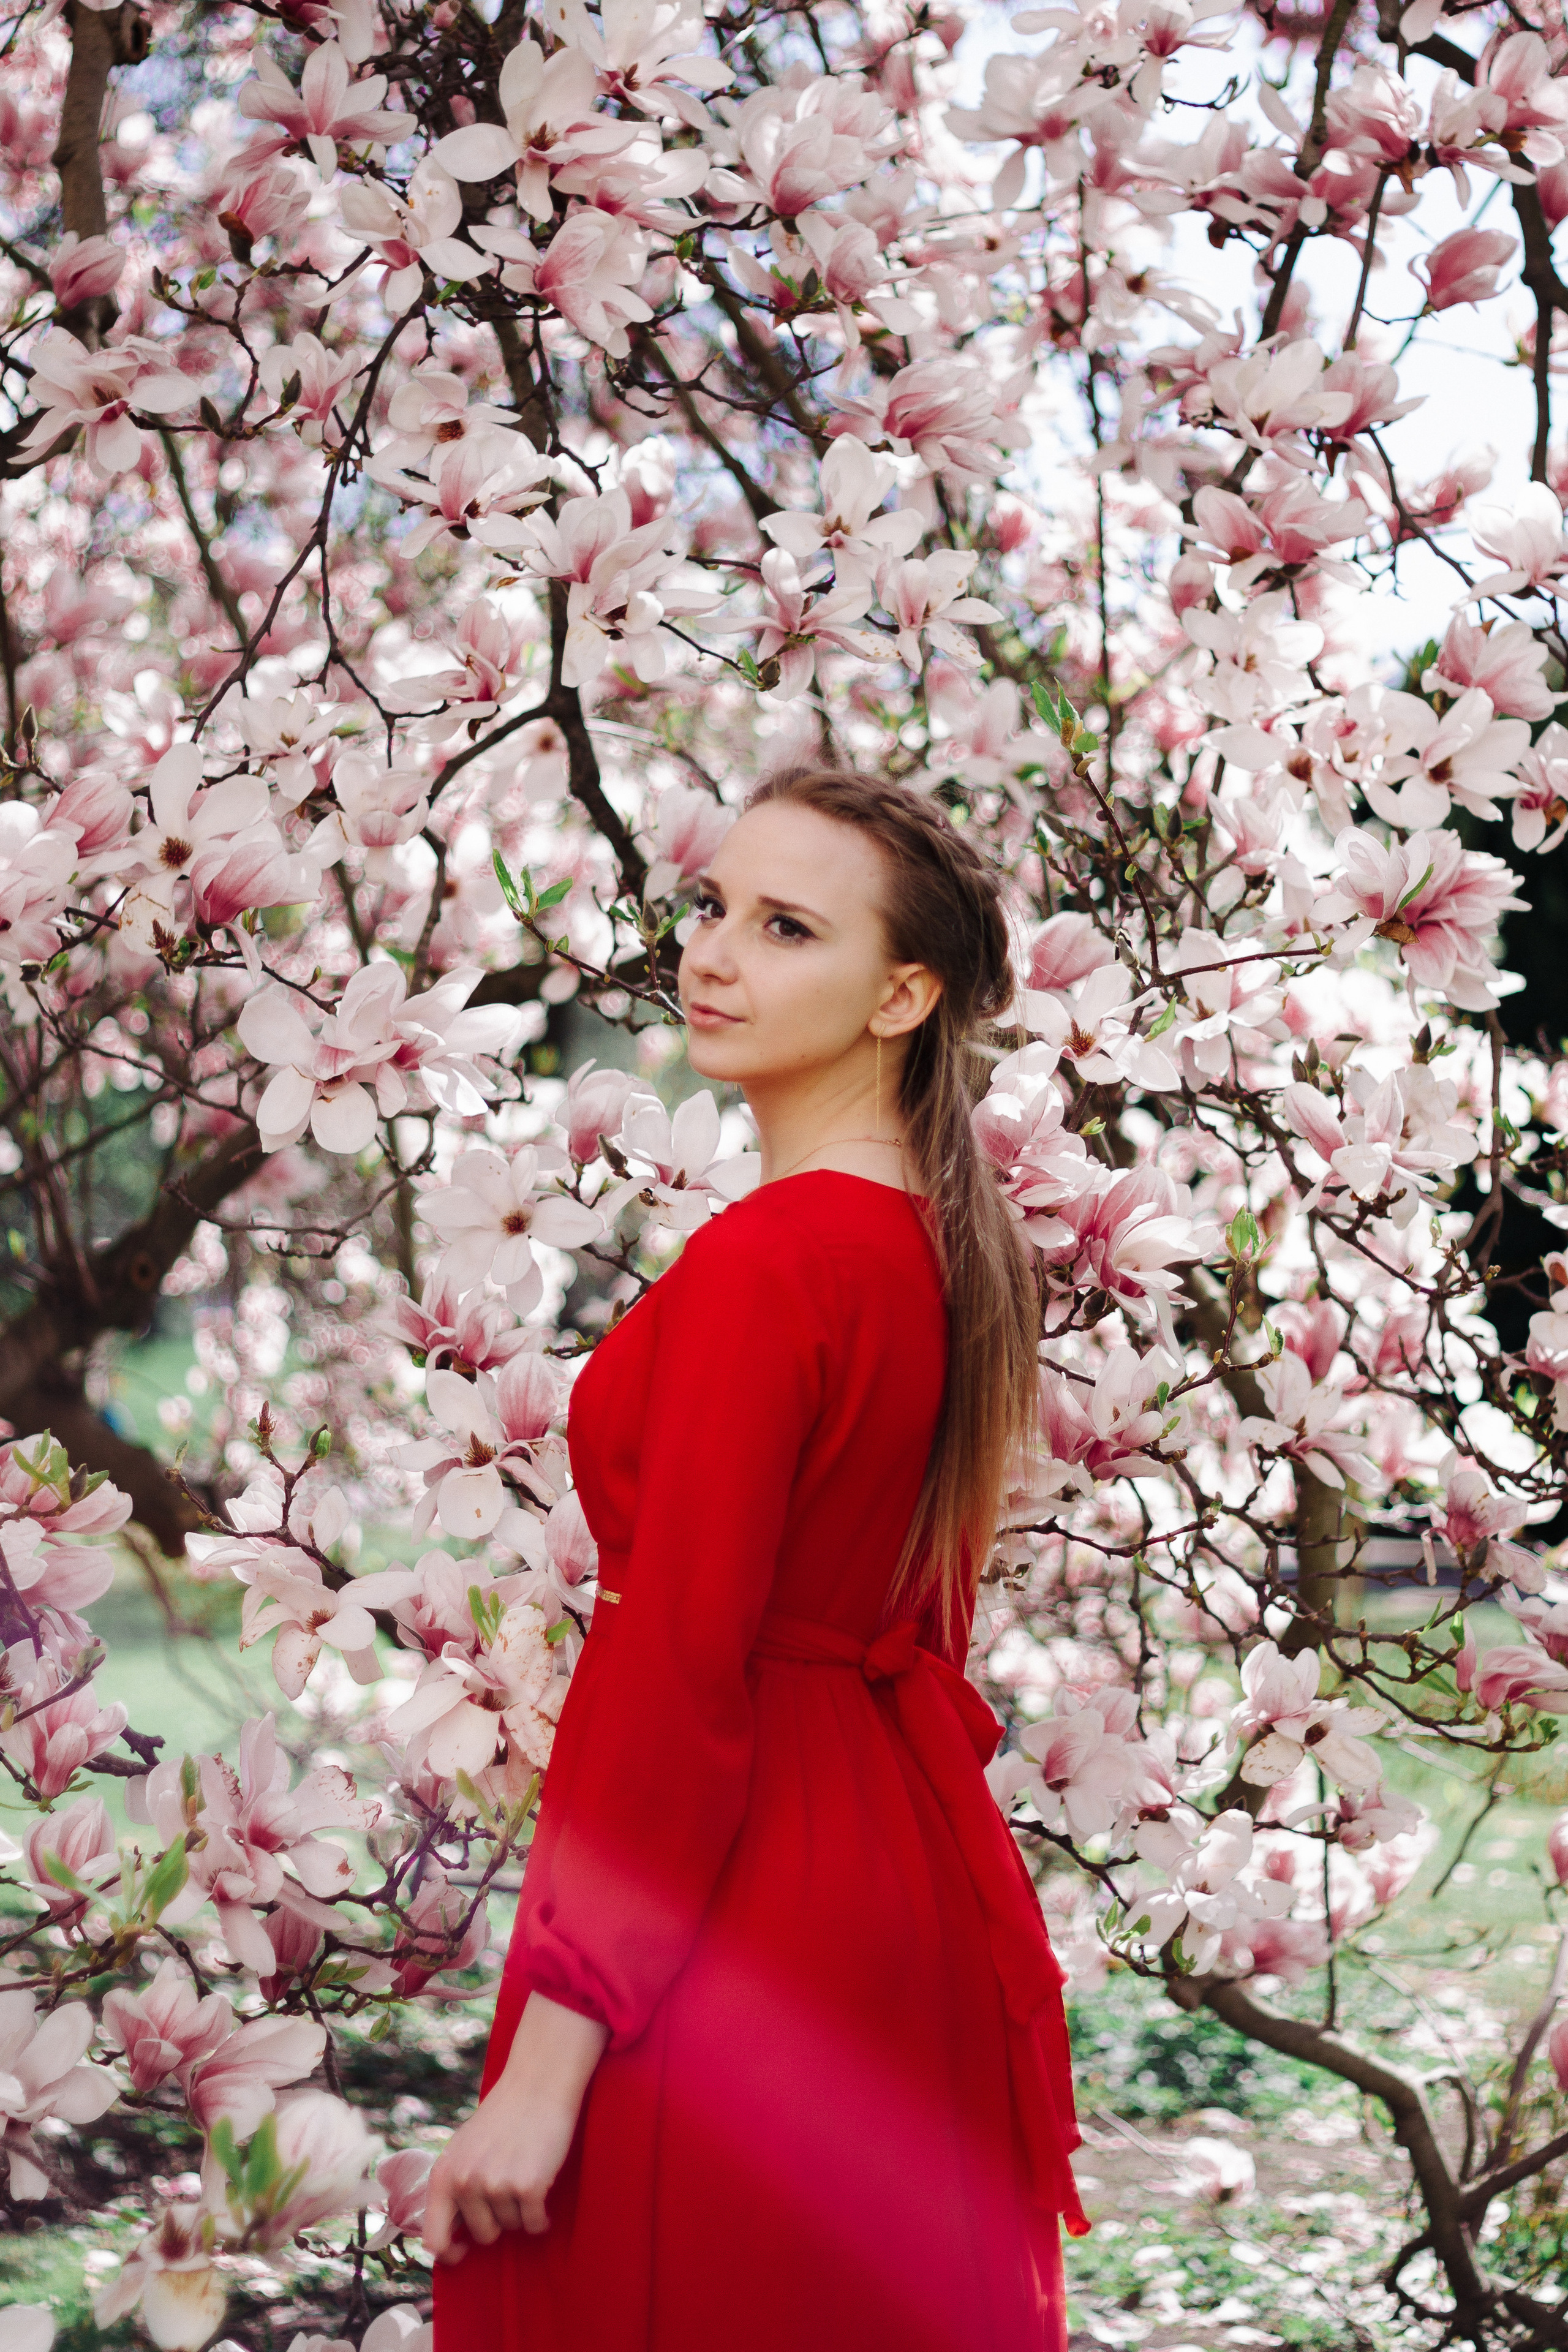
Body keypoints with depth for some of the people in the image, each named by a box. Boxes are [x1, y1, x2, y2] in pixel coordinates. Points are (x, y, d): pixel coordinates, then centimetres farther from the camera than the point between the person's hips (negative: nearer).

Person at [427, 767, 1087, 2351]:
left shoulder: (764, 1262, -20)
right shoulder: (946, 1240, 6)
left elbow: (675, 1671, -22)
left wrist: (546, 2060, -19)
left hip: (744, 1901, -9)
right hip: (918, 1878, 9)